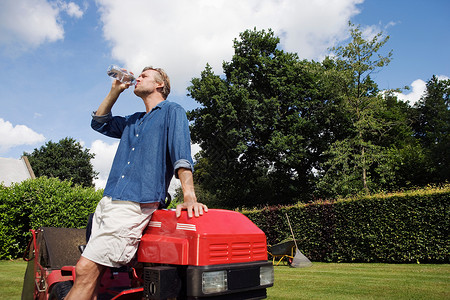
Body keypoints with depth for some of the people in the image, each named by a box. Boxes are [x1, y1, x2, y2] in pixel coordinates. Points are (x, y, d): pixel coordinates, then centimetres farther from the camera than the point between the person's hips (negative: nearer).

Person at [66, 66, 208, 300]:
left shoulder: (172, 112, 4)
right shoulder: (132, 121, 26)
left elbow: (181, 155, -9)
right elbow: (99, 123, 35)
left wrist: (189, 197, -21)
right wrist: (115, 90, 26)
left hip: (134, 204, -7)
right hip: (107, 200, 7)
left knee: (86, 270, -13)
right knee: (91, 275, 1)